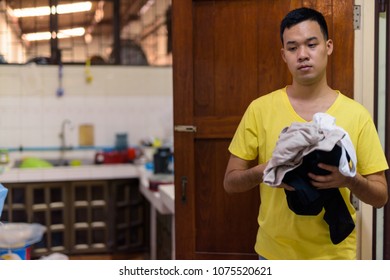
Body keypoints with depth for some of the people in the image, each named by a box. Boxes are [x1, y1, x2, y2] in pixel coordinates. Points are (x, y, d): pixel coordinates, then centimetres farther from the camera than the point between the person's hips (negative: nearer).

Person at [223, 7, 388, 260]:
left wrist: (350, 179, -23)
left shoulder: (357, 115, -6)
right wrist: (262, 172, -22)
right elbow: (230, 182, -2)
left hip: (334, 256, 0)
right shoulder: (260, 109, -6)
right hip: (274, 254, 1)